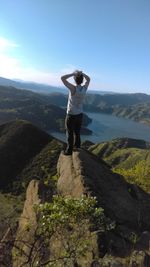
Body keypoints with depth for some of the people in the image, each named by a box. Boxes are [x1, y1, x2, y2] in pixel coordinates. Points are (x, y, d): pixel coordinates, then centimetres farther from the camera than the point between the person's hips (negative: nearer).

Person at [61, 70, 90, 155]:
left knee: (70, 134, 6)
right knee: (77, 132, 20)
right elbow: (88, 79, 15)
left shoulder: (73, 88, -22)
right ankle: (77, 146, 35)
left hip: (71, 115, -5)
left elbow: (62, 78, -21)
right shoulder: (84, 88, -5)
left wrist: (73, 74, -14)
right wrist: (82, 73, 2)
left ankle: (69, 150, 16)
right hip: (79, 115, 6)